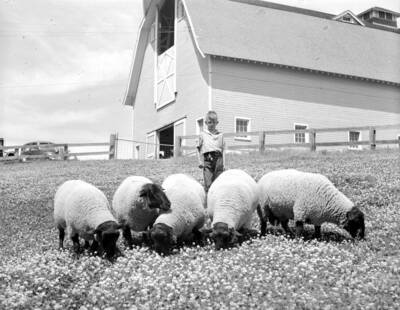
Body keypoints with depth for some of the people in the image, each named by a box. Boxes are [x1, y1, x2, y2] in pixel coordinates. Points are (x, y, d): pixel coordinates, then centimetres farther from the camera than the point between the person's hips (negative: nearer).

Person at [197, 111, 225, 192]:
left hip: (218, 159, 2)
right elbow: (199, 149, 10)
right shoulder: (203, 134, 11)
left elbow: (223, 149, 14)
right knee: (208, 184, -8)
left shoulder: (220, 135, 15)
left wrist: (223, 163, 7)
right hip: (207, 159, -2)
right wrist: (200, 162, 2)